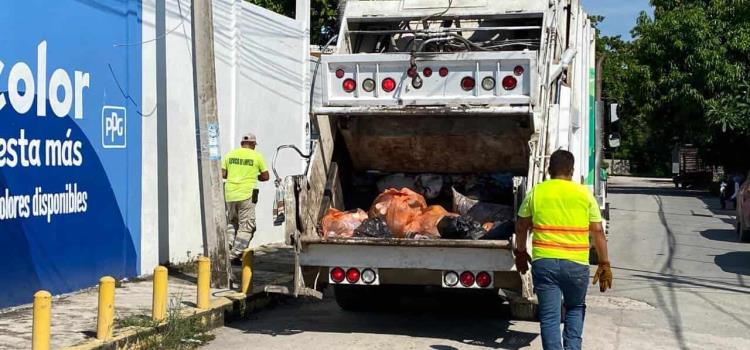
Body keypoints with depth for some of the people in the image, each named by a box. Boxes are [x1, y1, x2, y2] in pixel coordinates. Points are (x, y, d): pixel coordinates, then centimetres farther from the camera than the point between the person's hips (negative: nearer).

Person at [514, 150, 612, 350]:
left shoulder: (536, 192, 3)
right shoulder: (585, 194, 2)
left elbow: (521, 226, 11)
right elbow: (598, 231, 1)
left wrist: (520, 253, 25)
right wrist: (604, 264, 7)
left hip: (544, 262, 0)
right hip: (576, 264, 0)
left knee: (549, 316, 5)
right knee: (575, 309, 23)